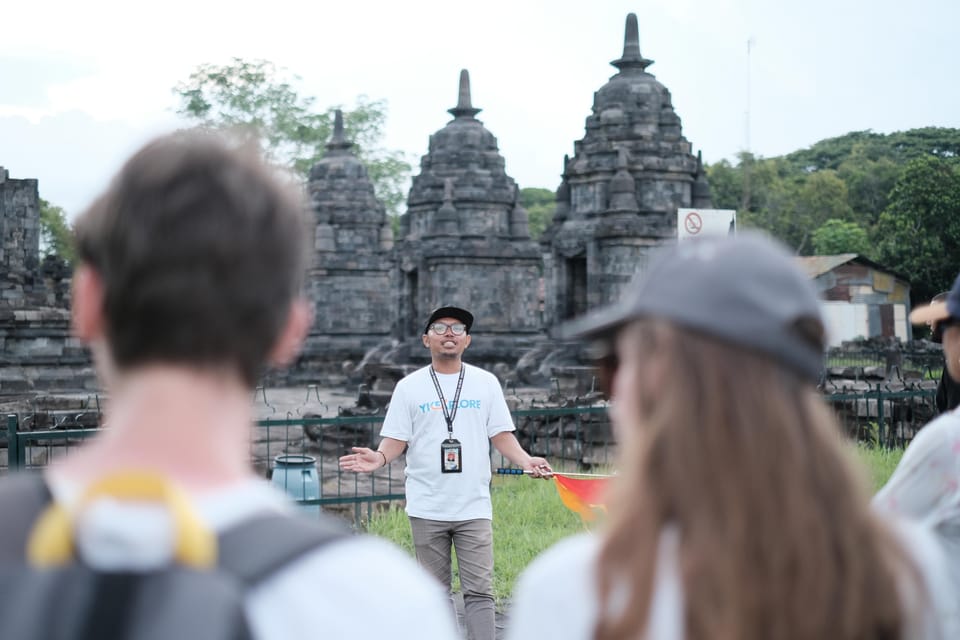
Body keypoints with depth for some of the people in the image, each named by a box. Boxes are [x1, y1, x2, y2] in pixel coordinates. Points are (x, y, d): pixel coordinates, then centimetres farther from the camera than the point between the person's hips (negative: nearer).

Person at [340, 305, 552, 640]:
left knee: (479, 591, -5)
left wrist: (525, 460, -12)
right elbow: (396, 439, 2)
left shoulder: (486, 383, 7)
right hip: (427, 509, 0)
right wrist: (380, 458, -19)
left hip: (474, 507, 0)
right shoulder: (409, 387, 4)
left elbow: (501, 434, 6)